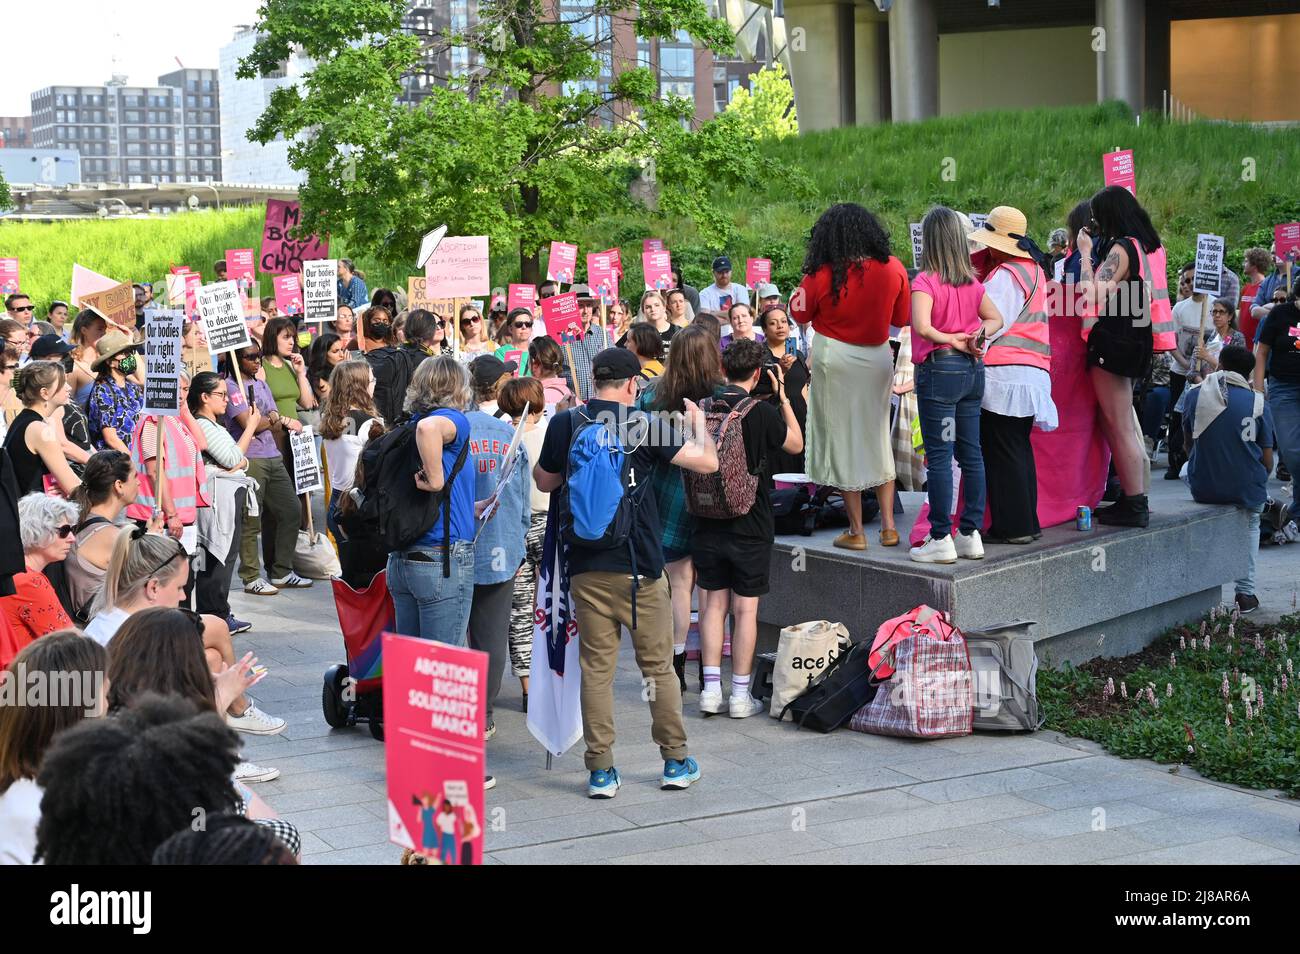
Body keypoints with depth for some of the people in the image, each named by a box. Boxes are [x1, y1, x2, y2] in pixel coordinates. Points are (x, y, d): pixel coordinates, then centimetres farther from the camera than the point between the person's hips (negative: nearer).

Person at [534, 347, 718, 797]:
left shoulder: (564, 424, 1)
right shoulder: (641, 425, -7)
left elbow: (544, 482, 16)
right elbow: (707, 461, -5)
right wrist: (698, 422, 12)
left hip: (586, 566, 2)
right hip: (638, 564, -2)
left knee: (596, 668, 6)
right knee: (658, 665, 10)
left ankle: (601, 770, 6)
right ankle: (676, 761, 19)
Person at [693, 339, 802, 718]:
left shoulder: (701, 410, -2)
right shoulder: (762, 412, -13)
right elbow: (796, 445, 4)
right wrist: (782, 396, 6)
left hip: (707, 524, 3)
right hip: (749, 527, -3)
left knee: (714, 604, 10)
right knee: (745, 609, 3)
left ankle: (711, 690, 8)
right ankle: (740, 695, 7)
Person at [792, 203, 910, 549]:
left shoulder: (822, 274, -14)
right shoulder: (893, 268, -5)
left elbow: (799, 313, 1)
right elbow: (902, 318, 7)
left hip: (835, 359, -3)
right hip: (878, 358, 4)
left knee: (843, 439, 5)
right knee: (878, 439, 16)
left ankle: (856, 531, 8)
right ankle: (888, 527, 15)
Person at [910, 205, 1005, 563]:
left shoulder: (925, 281, -12)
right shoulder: (972, 282, 9)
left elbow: (922, 326, -24)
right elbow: (996, 319, 18)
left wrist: (953, 341, -10)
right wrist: (976, 336, 0)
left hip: (940, 369, -7)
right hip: (972, 370, 7)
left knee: (939, 456, -3)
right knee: (971, 454, 9)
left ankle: (941, 539, -3)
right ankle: (971, 534, 14)